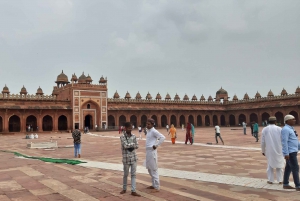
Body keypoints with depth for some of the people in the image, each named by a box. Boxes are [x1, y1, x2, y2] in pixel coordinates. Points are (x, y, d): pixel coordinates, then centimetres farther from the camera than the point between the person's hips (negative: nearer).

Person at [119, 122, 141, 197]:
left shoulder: (133, 136, 5)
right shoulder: (122, 137, -9)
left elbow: (137, 146, 2)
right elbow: (125, 145, -20)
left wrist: (129, 146, -10)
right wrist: (133, 144, -7)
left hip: (134, 157, 4)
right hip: (126, 158, -4)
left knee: (133, 174, 3)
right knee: (125, 174, 10)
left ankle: (133, 191, 7)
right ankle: (124, 189, 28)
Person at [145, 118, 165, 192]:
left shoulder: (154, 131, -14)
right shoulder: (148, 131, 13)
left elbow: (162, 137, -24)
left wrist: (156, 145, -19)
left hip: (152, 152, -10)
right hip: (148, 152, 10)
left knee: (154, 169, -4)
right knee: (149, 169, 17)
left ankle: (157, 187, 3)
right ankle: (154, 185, 28)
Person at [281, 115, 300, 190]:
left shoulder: (291, 129, 15)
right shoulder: (285, 129, -17)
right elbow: (284, 142, -22)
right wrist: (286, 154, -25)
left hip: (293, 152, 9)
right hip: (290, 153, -9)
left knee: (288, 168, 12)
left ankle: (285, 184, 18)